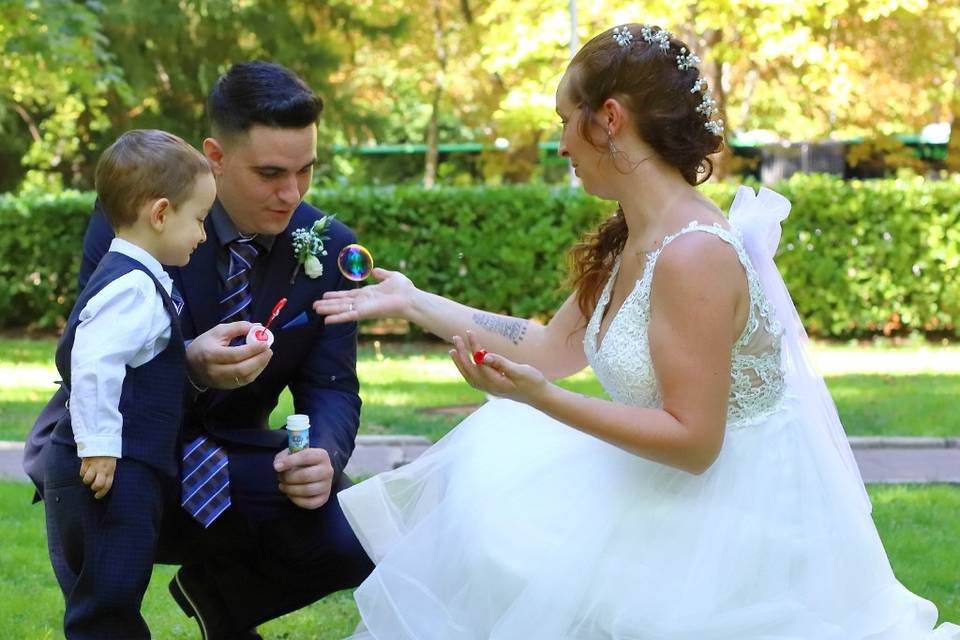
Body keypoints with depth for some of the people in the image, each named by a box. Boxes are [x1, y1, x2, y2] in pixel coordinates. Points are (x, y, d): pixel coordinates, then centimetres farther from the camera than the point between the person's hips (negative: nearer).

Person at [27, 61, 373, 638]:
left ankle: (219, 592, 9)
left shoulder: (328, 245, -6)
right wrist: (189, 367, -41)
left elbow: (331, 388, -6)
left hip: (229, 455, 4)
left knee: (353, 535, -21)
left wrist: (322, 456, -31)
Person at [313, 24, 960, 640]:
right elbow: (551, 351, 15)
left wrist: (543, 400, -30)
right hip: (680, 498, 9)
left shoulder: (693, 255, -24)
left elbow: (692, 440, -25)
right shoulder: (630, 243, 5)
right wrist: (415, 303, 18)